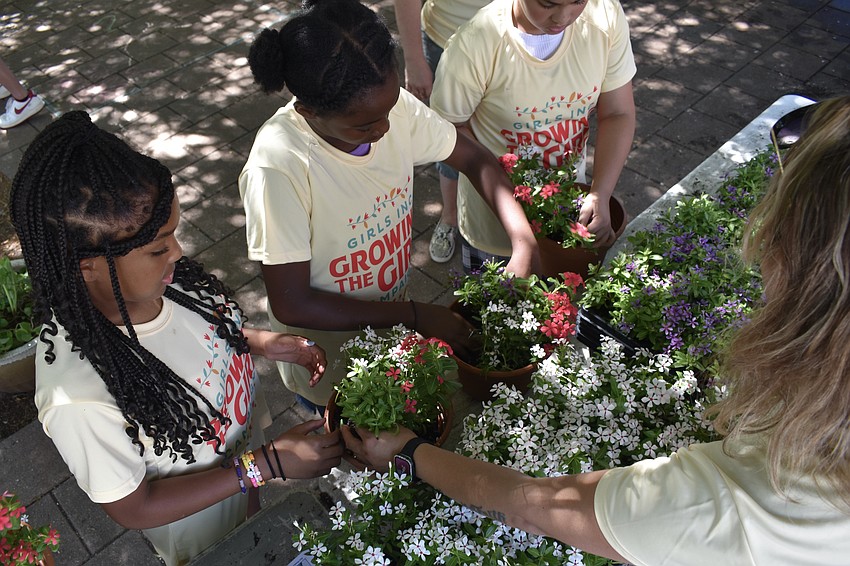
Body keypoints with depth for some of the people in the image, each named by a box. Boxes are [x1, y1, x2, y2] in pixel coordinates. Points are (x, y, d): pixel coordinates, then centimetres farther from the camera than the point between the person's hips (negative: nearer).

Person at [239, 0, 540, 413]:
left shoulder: (391, 105, -20)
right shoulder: (278, 166, -35)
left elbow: (475, 160, -5)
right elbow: (291, 305, -29)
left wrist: (524, 244, -19)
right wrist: (415, 316, -25)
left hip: (391, 319, 5)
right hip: (326, 356, -4)